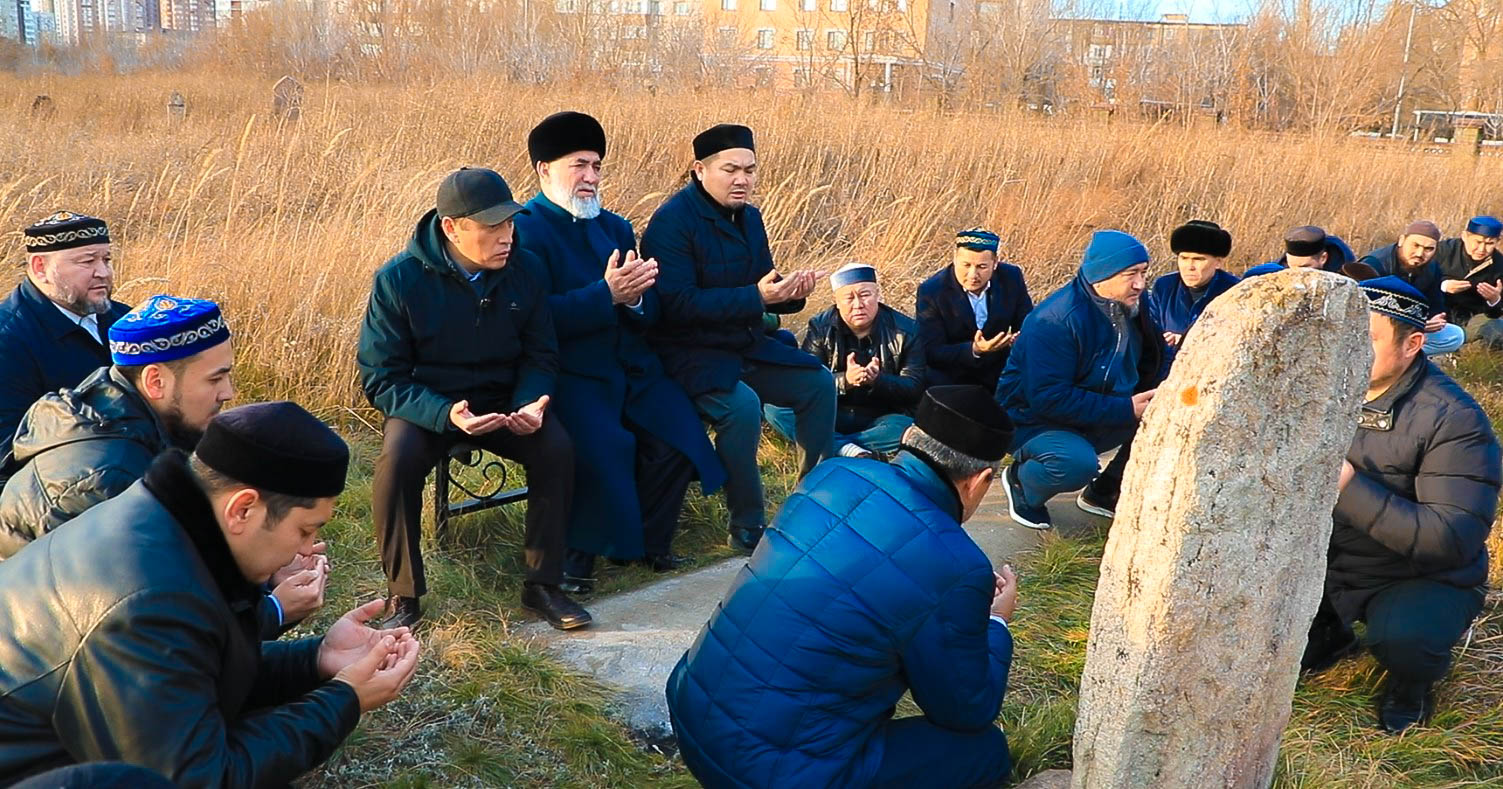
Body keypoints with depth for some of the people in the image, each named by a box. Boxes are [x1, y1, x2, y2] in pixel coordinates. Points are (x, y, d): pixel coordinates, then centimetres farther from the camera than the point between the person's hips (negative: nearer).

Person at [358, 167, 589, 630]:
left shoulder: (523, 270, -5)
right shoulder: (398, 279, -15)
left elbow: (540, 354, 4)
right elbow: (381, 378, -13)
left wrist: (529, 403, -20)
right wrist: (445, 414, -31)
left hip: (502, 399, 3)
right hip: (425, 405, -2)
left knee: (557, 447, -24)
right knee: (398, 460, -32)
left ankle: (542, 585, -8)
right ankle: (404, 597, -11)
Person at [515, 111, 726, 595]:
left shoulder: (616, 227, 18)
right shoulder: (525, 229, -4)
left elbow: (651, 311, 10)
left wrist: (634, 296, -13)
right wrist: (607, 294, -23)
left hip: (632, 369, 6)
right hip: (571, 373, -6)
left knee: (678, 434, -14)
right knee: (603, 444, -29)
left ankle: (646, 541, 8)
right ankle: (578, 555, -7)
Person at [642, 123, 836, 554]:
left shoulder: (748, 217, 9)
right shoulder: (672, 221, -16)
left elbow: (764, 294, 14)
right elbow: (678, 304, -25)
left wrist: (791, 292, -11)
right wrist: (755, 297, -29)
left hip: (746, 346, 9)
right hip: (690, 353, -8)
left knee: (818, 383, 2)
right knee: (742, 405, -32)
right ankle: (748, 529, -15)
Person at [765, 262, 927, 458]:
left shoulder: (906, 331, -1)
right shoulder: (820, 328, 2)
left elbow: (915, 387, -6)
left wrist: (877, 380, -26)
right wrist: (844, 380, -27)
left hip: (881, 418, -1)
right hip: (832, 416, 1)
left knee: (907, 428, -36)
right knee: (775, 407, -24)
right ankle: (845, 449, -36)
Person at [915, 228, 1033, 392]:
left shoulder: (1011, 278, -7)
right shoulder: (931, 291, -15)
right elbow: (931, 353, -16)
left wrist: (1020, 340, -22)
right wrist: (974, 350, -33)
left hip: (998, 375, 3)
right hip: (950, 381, -3)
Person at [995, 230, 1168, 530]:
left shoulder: (1131, 307, -3)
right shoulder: (1054, 321, -27)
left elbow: (1157, 359, 11)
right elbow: (1049, 399, -32)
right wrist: (1126, 409, -31)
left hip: (1100, 422, 8)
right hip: (1036, 423, -7)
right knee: (1077, 461, -37)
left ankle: (1105, 492, 7)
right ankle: (1020, 480, -1)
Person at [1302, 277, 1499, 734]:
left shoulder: (1453, 420, -21)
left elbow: (1453, 541, -29)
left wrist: (1351, 486, -34)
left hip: (1420, 580, -5)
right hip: (1331, 561, 5)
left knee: (1402, 636, -35)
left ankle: (1412, 681, 4)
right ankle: (1330, 637, 17)